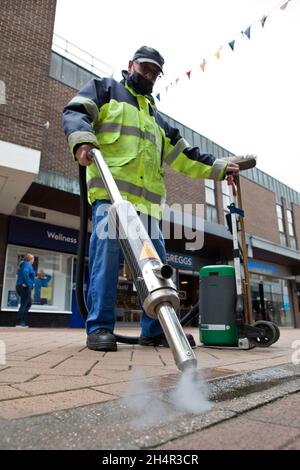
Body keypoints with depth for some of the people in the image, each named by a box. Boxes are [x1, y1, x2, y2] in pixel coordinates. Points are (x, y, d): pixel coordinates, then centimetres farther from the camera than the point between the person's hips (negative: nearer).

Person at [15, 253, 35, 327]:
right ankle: (19, 323, -4)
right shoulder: (27, 265, -10)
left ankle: (23, 322, 15)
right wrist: (27, 283, -24)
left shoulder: (23, 265, 19)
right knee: (24, 305, -6)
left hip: (20, 286, 10)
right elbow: (25, 273, -29)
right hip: (25, 287, -10)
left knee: (29, 303, 16)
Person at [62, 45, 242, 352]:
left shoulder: (155, 116, 35)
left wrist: (218, 166, 25)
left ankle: (155, 330, 8)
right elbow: (75, 112, 3)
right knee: (107, 251, -15)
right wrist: (82, 139, -20)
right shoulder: (105, 88, 21)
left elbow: (181, 154, 31)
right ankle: (99, 327, -6)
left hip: (147, 196, 6)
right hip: (110, 188, -5)